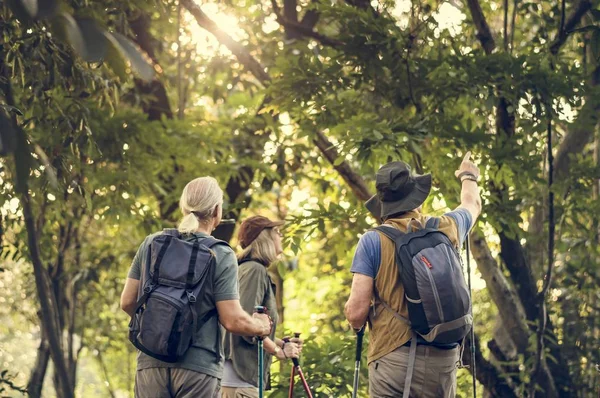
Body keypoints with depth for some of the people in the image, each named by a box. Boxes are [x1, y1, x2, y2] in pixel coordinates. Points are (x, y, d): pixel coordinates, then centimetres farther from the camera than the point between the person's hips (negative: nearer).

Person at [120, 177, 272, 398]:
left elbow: (127, 302, 9)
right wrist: (261, 326, 11)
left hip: (150, 363, 4)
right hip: (199, 367, -4)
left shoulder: (151, 244, 5)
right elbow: (233, 320, -10)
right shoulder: (221, 256, -7)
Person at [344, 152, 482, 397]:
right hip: (443, 359, 4)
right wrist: (468, 176, 54)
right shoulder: (447, 229, 7)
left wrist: (356, 322, 16)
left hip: (393, 357, -3)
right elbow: (472, 204, 33)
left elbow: (356, 312, -8)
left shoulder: (373, 241, -4)